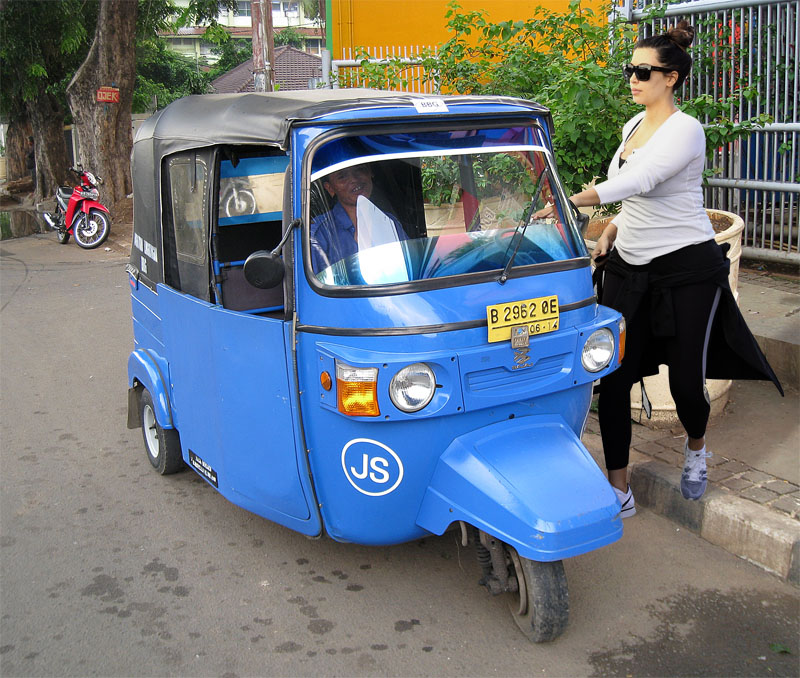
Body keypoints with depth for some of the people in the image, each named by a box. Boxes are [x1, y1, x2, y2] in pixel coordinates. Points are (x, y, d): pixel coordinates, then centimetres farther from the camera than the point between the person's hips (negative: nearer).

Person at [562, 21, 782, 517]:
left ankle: (696, 449, 37)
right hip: (629, 268, 7)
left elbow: (639, 181, -30)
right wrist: (611, 233, 6)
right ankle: (619, 491, 9)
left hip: (687, 270, -7)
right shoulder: (633, 126, 11)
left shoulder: (685, 130, -13)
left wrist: (569, 202, -39)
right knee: (613, 378, -2)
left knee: (686, 380, 1)